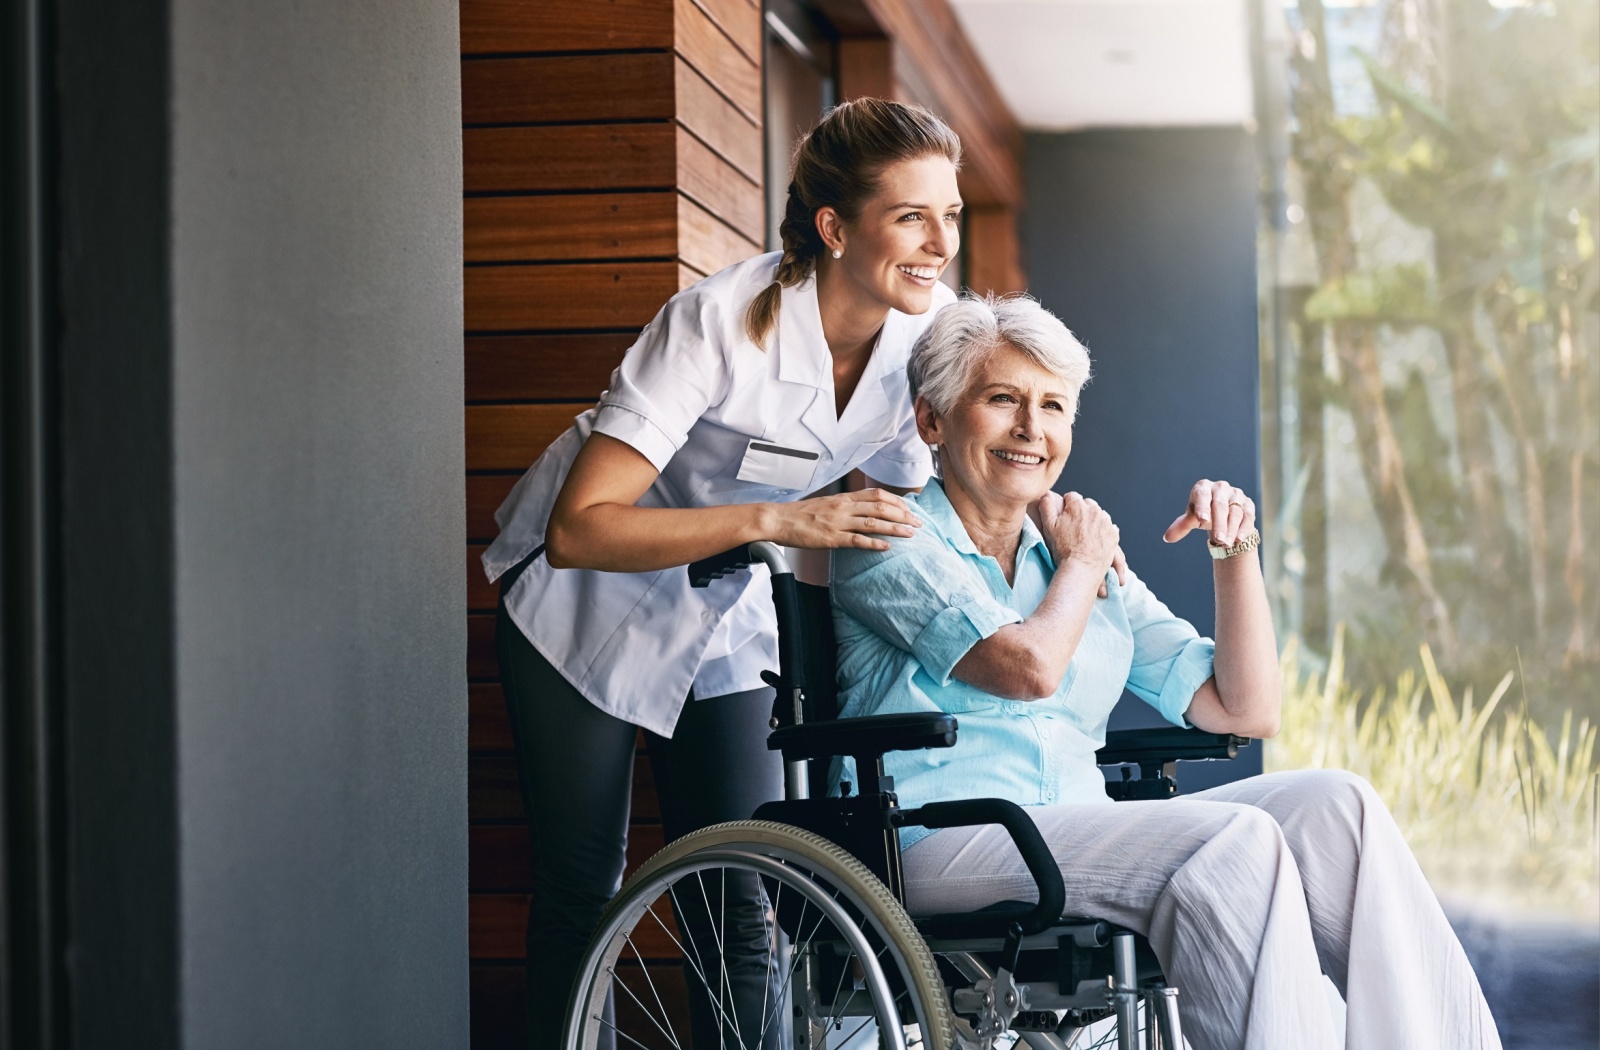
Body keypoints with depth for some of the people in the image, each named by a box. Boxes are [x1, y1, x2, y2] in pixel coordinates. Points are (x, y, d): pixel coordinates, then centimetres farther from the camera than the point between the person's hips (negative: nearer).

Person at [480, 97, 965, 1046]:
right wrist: (773, 521, -44)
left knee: (742, 901, 0)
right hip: (589, 607, -4)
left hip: (727, 615, 5)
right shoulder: (723, 321, -32)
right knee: (583, 895, 1)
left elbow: (899, 510, 0)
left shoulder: (931, 329, -15)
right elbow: (579, 528, -35)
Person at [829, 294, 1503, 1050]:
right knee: (1234, 843, -29)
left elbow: (1245, 711, 18)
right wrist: (1081, 563, 4)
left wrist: (1235, 552, 9)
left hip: (1079, 836, 6)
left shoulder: (1095, 565, 22)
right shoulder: (893, 539, 3)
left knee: (1332, 807, -17)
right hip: (940, 843, -6)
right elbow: (1029, 667, -15)